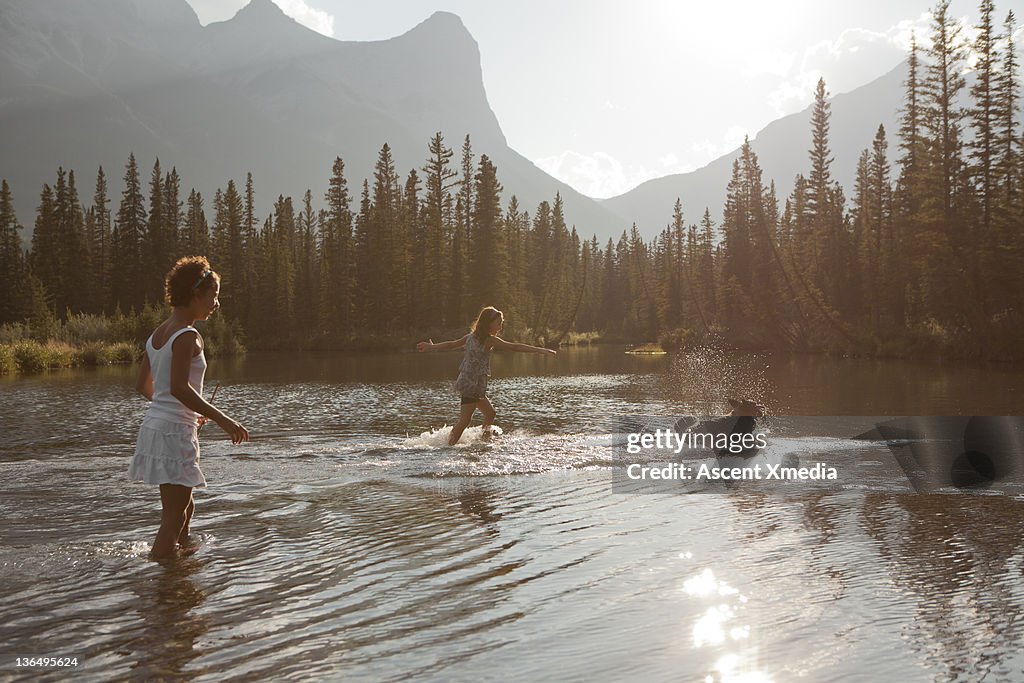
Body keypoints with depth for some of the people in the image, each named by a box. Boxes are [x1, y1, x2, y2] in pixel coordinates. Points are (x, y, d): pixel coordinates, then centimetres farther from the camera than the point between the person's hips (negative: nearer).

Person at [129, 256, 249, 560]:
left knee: (184, 507, 22)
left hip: (154, 426, 9)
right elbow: (179, 387, -26)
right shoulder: (187, 336, -15)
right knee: (174, 517, -3)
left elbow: (144, 385, 17)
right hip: (175, 432, -9)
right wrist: (222, 419, -23)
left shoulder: (157, 334, 12)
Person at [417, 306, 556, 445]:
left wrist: (431, 347, 33)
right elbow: (514, 347, -19)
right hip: (472, 385, -9)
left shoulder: (471, 336, 9)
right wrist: (541, 350, -20)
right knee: (464, 421, -6)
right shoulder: (490, 340, -14)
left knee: (490, 413, 19)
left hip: (466, 382, 9)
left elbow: (452, 344, 18)